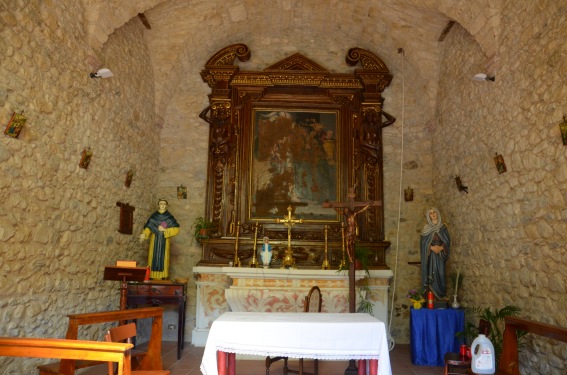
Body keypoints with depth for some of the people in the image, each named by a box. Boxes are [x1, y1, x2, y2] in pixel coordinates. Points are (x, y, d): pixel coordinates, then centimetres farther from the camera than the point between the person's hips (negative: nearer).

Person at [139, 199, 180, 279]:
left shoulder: (169, 217, 0)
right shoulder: (153, 216, 3)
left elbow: (176, 229, -6)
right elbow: (148, 227, -4)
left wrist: (164, 230, -14)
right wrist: (144, 234, -22)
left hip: (164, 241, -1)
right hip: (155, 241, 1)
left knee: (163, 259, -1)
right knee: (154, 258, 0)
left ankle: (163, 278, 3)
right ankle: (152, 277, 5)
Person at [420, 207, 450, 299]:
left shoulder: (443, 227, 6)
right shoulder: (426, 228, 4)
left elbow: (447, 241, 4)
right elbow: (423, 242, 0)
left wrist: (441, 248, -14)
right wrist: (431, 247, -15)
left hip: (440, 255, 1)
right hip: (430, 255, -1)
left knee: (440, 273, -3)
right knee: (431, 274, -5)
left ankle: (441, 295, 5)